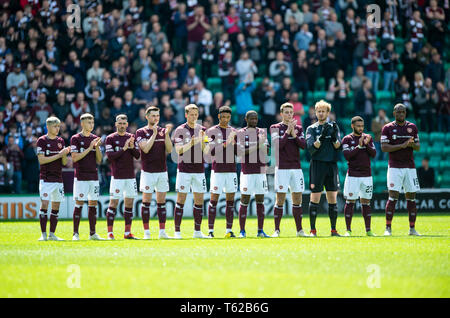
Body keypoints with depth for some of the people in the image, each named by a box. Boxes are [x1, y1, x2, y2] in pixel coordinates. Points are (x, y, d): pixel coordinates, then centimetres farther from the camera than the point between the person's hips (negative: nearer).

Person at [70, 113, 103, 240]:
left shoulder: (95, 138, 12)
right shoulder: (75, 138, -2)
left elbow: (99, 160, 11)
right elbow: (75, 158, -12)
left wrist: (97, 147, -5)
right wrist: (89, 148, -15)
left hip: (94, 176, 5)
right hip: (81, 176, -5)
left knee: (93, 204, 5)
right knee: (79, 204, -6)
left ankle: (92, 233, 10)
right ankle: (76, 233, -3)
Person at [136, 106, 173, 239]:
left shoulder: (163, 131, 11)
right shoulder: (141, 132, -1)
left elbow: (169, 150, 1)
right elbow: (146, 149, -14)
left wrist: (166, 134, -11)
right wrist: (154, 134, -16)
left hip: (162, 171, 4)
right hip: (148, 172, -4)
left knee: (161, 201, 5)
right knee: (146, 201, -3)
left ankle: (162, 231, 9)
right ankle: (146, 232, 0)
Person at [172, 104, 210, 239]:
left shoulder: (202, 129, 10)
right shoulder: (180, 130, -1)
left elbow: (206, 151, 6)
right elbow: (179, 150, -10)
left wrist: (202, 140, -13)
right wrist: (191, 143, -24)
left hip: (199, 170, 4)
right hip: (184, 169, -4)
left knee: (199, 200, 5)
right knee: (181, 200, -4)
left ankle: (197, 231, 12)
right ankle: (177, 231, -2)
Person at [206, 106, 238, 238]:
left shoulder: (234, 132, 13)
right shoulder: (212, 131, 0)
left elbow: (238, 153, 12)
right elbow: (211, 151, -10)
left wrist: (236, 143, -7)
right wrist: (225, 144, -20)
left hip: (231, 169, 4)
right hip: (217, 170, -4)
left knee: (230, 200, 3)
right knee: (214, 199, -5)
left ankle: (229, 230, 7)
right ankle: (210, 230, -2)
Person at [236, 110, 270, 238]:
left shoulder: (262, 132, 11)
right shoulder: (241, 133, 1)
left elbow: (266, 151, 1)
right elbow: (240, 152, -10)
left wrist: (261, 143, -18)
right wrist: (256, 146, -17)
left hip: (261, 170, 4)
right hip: (247, 171, -3)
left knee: (260, 201, 4)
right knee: (244, 201, -4)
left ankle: (260, 231, 8)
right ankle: (242, 231, 1)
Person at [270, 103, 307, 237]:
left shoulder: (298, 128, 13)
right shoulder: (275, 128, 3)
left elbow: (304, 145, 0)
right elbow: (277, 145, -11)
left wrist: (294, 135, -12)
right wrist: (288, 132, -14)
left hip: (296, 168, 4)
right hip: (282, 168, -4)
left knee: (297, 199, 5)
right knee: (280, 200, -6)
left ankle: (299, 230, 10)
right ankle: (276, 230, -2)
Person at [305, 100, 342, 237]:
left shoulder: (334, 127, 12)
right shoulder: (311, 129, 5)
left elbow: (338, 147, 2)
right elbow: (311, 148, -8)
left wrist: (334, 136, -16)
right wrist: (322, 136, -19)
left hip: (332, 165, 2)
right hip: (317, 165, -2)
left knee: (332, 198, 4)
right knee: (315, 198, -4)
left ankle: (333, 229, 9)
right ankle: (313, 230, 0)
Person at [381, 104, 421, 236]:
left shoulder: (412, 127, 12)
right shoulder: (388, 128, 2)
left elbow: (418, 147, 13)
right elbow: (384, 147, -7)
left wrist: (412, 144, -11)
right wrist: (402, 145, -16)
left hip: (410, 167, 3)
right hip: (394, 167, -3)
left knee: (411, 198, 3)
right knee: (393, 197, -10)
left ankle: (412, 228, 8)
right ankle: (388, 228, -6)